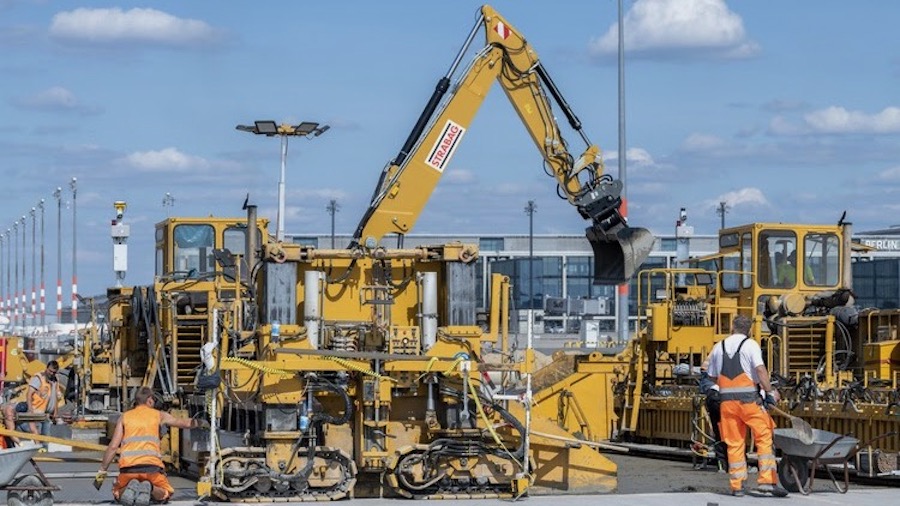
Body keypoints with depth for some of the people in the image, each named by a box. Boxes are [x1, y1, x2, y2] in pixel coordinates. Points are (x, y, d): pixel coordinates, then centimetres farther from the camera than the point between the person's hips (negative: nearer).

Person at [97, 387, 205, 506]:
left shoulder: (125, 417, 18)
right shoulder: (158, 415, 17)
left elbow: (113, 446, 11)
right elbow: (186, 423, 29)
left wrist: (102, 470, 16)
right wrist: (199, 423, 51)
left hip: (128, 466, 1)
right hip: (152, 465, -1)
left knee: (118, 494, 24)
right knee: (165, 494, 21)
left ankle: (130, 487, -12)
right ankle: (149, 489, -13)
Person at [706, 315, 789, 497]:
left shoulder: (718, 347, 13)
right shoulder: (750, 344, -1)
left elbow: (713, 377, 16)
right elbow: (760, 369, -13)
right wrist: (770, 391, -11)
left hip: (727, 400, 4)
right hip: (748, 398, -4)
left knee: (734, 442, 8)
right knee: (764, 436, 0)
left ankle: (736, 485, 8)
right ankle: (766, 481, -9)